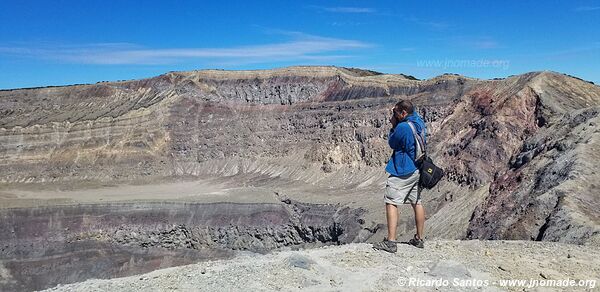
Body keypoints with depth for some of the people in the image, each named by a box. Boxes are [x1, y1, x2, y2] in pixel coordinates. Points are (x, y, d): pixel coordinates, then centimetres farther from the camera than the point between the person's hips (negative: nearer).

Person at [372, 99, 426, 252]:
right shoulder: (419, 122, 5)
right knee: (417, 203, 15)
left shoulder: (403, 127, -20)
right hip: (417, 170, 9)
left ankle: (390, 242, -10)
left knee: (391, 202, -6)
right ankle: (419, 239, 25)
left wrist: (393, 126, 1)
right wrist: (396, 124, 7)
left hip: (403, 171, -9)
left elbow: (392, 143, -6)